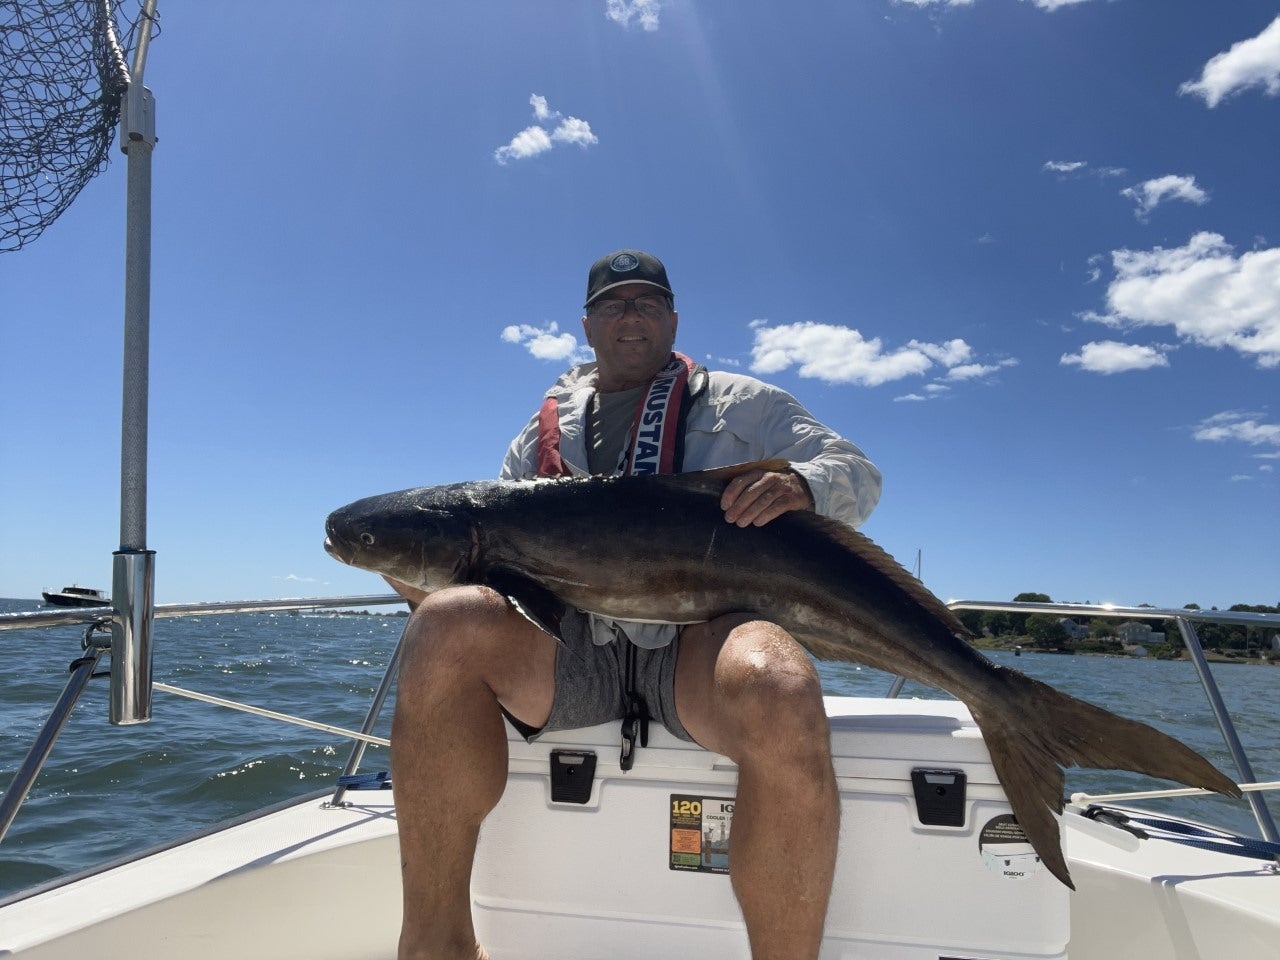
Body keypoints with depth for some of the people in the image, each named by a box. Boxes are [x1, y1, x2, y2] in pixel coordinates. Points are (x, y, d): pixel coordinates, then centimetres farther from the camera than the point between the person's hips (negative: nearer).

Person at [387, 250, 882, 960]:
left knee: (781, 697, -38)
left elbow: (860, 476, 13)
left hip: (704, 633, -2)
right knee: (449, 624, -28)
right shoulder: (548, 427, 25)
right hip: (572, 640, 3)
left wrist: (802, 483, -12)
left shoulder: (738, 404, 18)